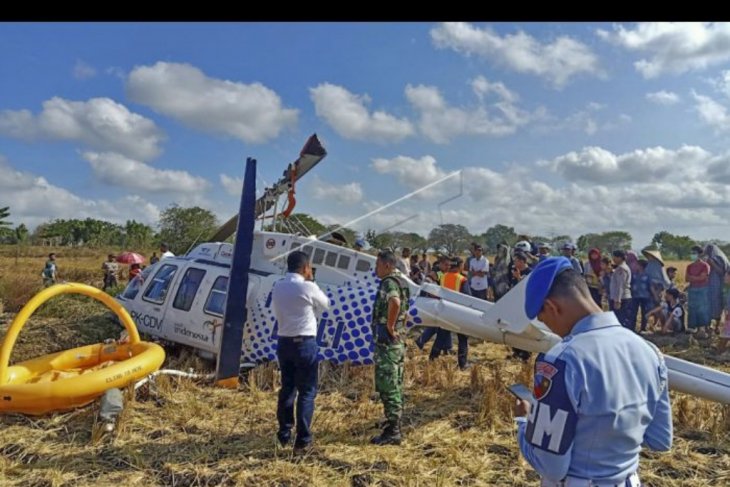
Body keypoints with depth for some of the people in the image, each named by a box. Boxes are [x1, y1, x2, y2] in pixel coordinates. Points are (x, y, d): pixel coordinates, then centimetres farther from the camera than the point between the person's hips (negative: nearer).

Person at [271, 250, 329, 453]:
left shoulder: (278, 287, 4)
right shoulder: (308, 287, -14)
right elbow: (325, 304, 5)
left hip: (284, 342, 6)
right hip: (305, 343, -6)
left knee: (287, 388, 16)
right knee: (307, 391, 2)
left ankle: (284, 435, 24)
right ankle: (302, 440, 2)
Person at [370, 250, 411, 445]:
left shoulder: (389, 282, -16)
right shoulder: (400, 282, 16)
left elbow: (395, 303, -38)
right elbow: (403, 311, 28)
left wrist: (389, 328, -26)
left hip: (387, 342, -10)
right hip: (398, 342, 10)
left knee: (387, 387, -4)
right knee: (395, 387, 16)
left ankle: (392, 432, 1)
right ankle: (394, 429, 26)